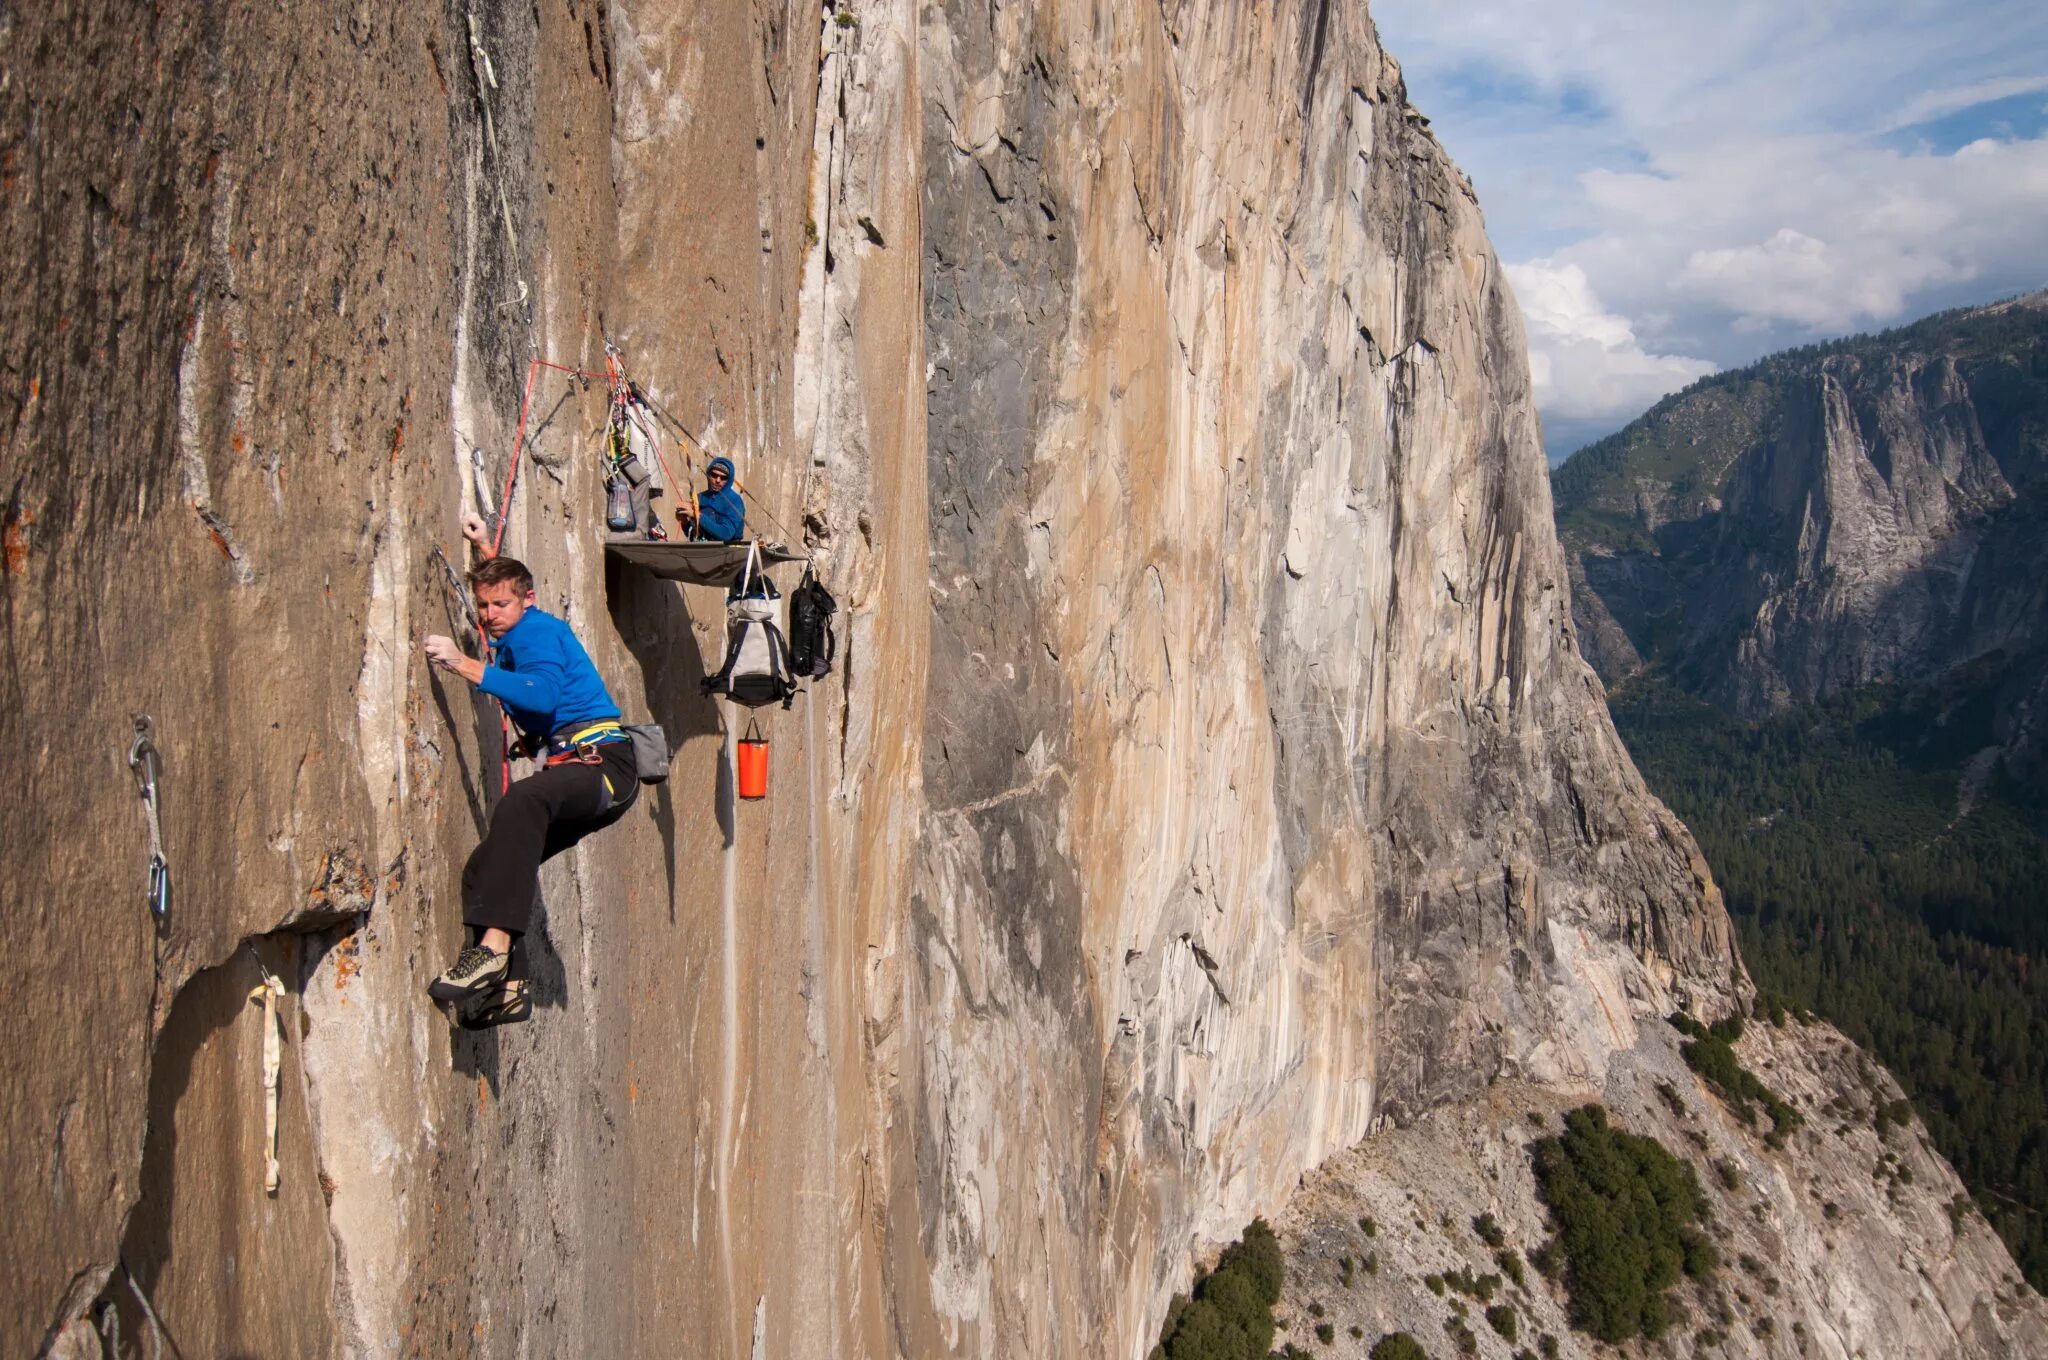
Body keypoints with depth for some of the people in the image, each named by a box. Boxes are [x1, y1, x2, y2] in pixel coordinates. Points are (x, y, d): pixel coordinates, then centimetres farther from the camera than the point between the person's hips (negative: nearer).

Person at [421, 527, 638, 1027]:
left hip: (603, 764, -11)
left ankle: (494, 945, -48)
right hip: (576, 777, 11)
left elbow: (544, 694, -26)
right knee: (484, 868, 6)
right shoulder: (518, 635, 22)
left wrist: (465, 665, -25)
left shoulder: (537, 629, -5)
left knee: (521, 800, -40)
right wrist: (485, 550, 49)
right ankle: (507, 988, 9)